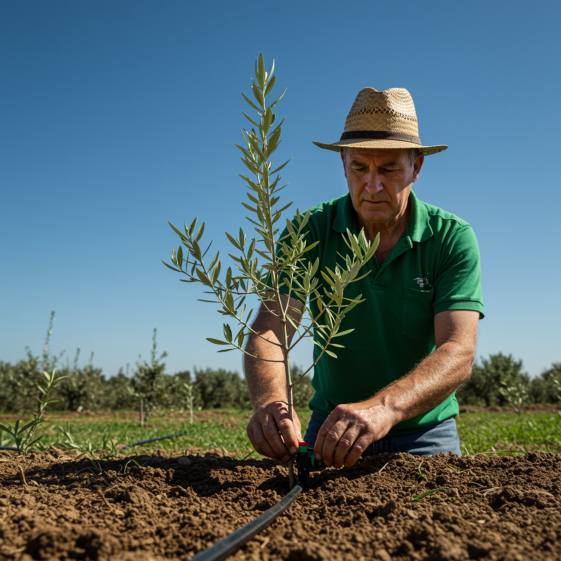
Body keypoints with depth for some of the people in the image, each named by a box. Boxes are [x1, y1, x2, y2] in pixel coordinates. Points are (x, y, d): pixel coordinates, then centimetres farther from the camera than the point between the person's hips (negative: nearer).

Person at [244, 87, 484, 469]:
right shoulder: (311, 232, -10)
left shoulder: (453, 239, -13)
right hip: (331, 426, 1)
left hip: (424, 432, 0)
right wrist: (271, 401, -41)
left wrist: (383, 407, -43)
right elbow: (268, 331, -19)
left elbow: (458, 354, -24)